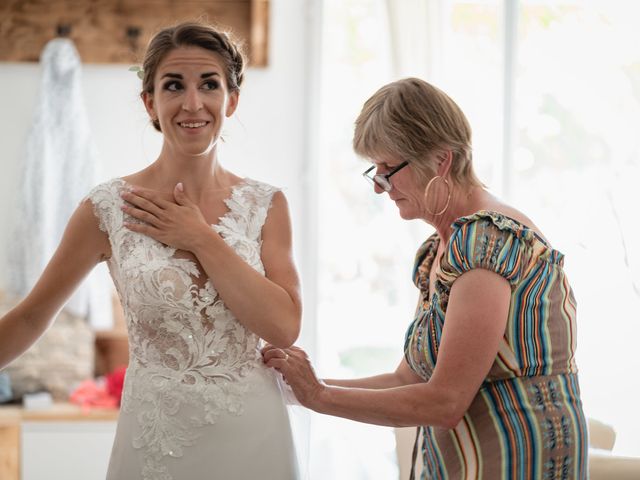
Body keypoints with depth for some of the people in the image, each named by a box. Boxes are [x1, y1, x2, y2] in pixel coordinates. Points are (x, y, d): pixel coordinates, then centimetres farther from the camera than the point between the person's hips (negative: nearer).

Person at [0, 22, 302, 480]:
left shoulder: (267, 204, 0)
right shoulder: (109, 207, -5)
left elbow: (285, 326, -10)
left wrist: (201, 239, -12)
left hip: (253, 436, 2)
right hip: (156, 438, -2)